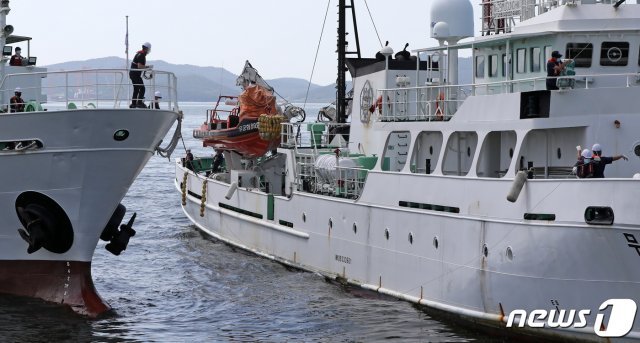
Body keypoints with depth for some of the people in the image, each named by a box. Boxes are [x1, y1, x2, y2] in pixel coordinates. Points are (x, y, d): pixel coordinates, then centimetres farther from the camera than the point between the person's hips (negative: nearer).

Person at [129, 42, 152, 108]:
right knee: (142, 88, -10)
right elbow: (139, 66, -25)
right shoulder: (142, 55, -17)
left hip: (132, 73, 10)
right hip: (136, 74, -10)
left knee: (136, 89, 14)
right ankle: (139, 103, -13)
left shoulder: (139, 53, 15)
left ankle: (133, 104, 15)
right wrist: (148, 67, -14)